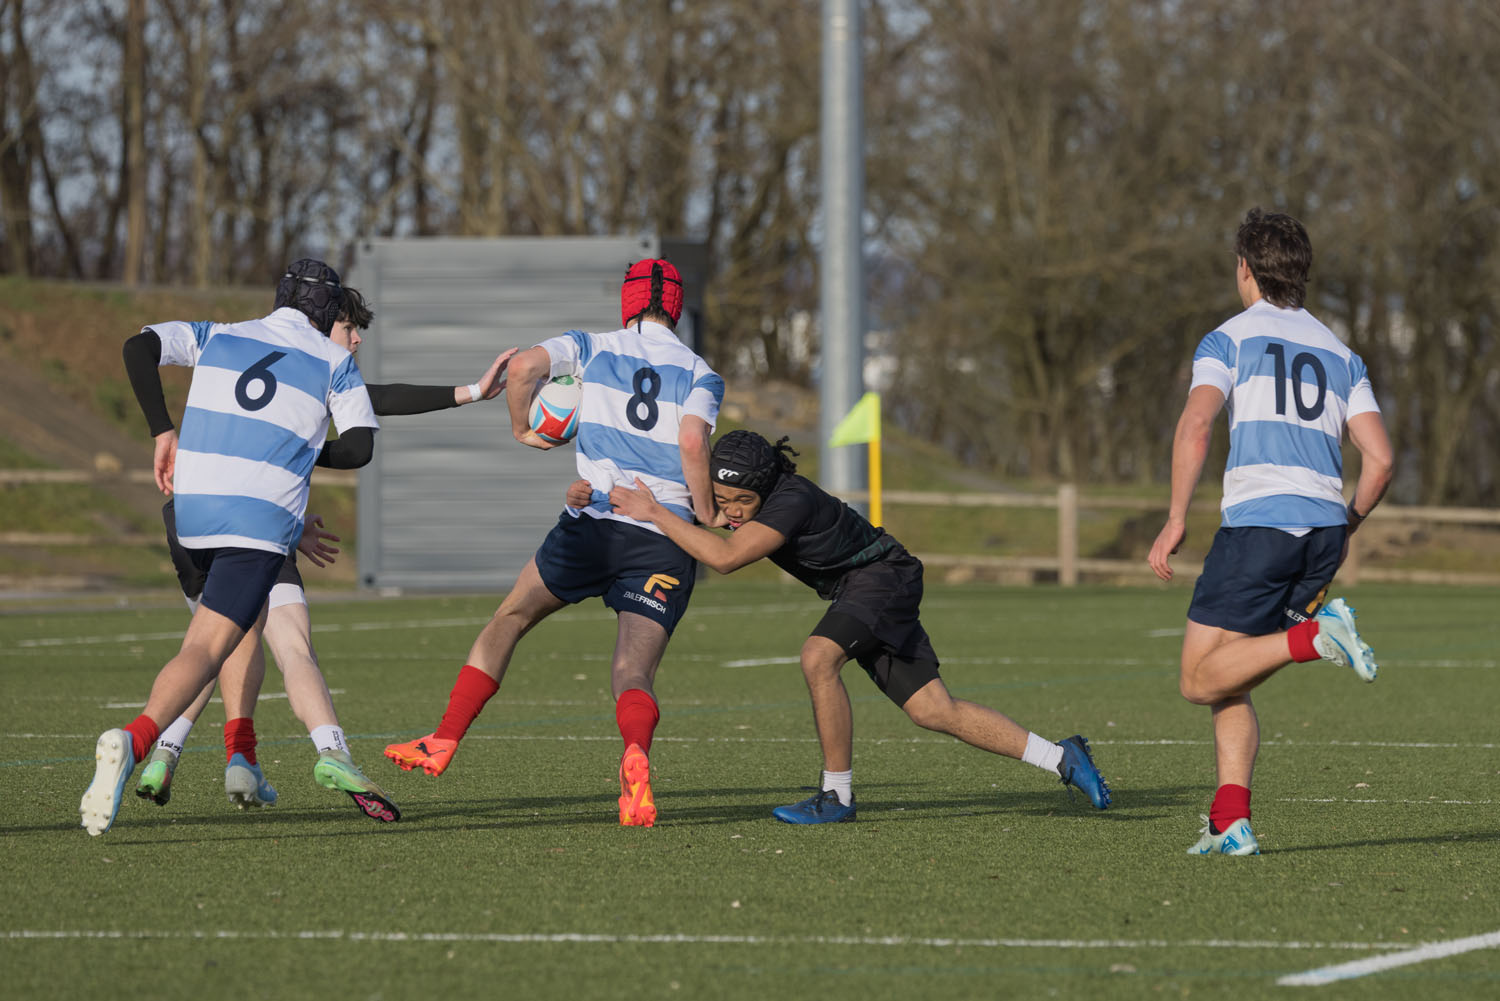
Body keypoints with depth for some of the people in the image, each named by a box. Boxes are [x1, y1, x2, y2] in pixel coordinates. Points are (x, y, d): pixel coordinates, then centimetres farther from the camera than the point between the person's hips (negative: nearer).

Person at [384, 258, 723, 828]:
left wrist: (522, 430, 11)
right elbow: (692, 444, -11)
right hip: (666, 539, 0)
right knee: (633, 675, -4)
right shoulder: (700, 374, 7)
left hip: (594, 522, 0)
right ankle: (635, 755, -37)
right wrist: (706, 518, 1)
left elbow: (523, 367, -6)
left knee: (509, 618, 20)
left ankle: (444, 742, 19)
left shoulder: (594, 348, 9)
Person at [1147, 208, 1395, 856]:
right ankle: (1230, 821, -3)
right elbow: (1379, 460, 10)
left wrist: (1176, 520, -10)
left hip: (1258, 519, -6)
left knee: (1201, 681, -3)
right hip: (1323, 523, 6)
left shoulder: (1229, 338, 6)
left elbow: (1195, 424, -12)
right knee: (1228, 684, 12)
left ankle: (1314, 637, -24)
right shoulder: (1340, 354, 19)